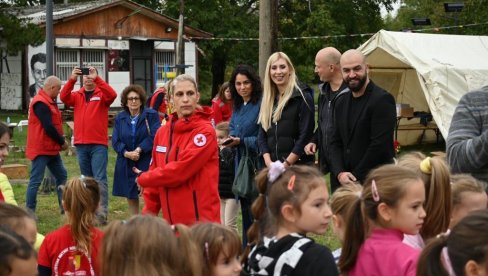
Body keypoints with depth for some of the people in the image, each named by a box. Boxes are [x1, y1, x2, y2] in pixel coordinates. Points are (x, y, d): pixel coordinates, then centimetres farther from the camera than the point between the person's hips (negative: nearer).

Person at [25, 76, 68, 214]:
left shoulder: (49, 101, 14)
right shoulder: (41, 103, -19)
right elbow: (48, 127, -23)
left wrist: (61, 139, 2)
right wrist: (62, 142, -11)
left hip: (51, 148, 11)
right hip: (41, 149, -10)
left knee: (61, 175, 13)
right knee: (36, 180, -5)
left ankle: (64, 207, 20)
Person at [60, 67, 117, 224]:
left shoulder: (102, 94, 2)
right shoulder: (77, 96, 11)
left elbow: (112, 95, -20)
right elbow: (64, 97, -8)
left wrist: (96, 78, -25)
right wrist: (72, 79, -22)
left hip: (99, 144, -4)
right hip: (81, 144, 4)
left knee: (100, 179, -8)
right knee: (87, 179, 13)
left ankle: (102, 213, -11)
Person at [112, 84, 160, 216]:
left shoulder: (151, 115, -3)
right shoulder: (120, 118, 7)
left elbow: (154, 136, -12)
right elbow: (115, 141, 0)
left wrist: (139, 150, -22)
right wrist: (127, 153, -18)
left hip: (146, 162, -4)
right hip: (126, 164, 4)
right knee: (130, 195, 13)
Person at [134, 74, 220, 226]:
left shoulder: (205, 132, -10)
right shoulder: (162, 132, 12)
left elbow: (180, 170, -17)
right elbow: (156, 170, 17)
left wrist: (143, 179, -3)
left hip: (200, 218, -6)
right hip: (171, 219, 6)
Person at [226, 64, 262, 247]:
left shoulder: (261, 105, -13)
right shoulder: (237, 107, 14)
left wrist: (241, 141, -20)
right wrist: (229, 140, -3)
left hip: (257, 165, -8)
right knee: (246, 210, 14)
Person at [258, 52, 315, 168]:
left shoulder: (303, 97, -3)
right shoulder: (268, 100, 15)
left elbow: (305, 136, -10)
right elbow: (262, 136, 12)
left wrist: (286, 164, -14)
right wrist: (268, 162, -4)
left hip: (299, 166, -5)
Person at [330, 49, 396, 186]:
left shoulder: (382, 99, -11)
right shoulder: (342, 102, 14)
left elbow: (380, 145, -16)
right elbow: (335, 143, 14)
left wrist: (357, 176, -10)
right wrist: (340, 173, -4)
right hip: (346, 182, 7)